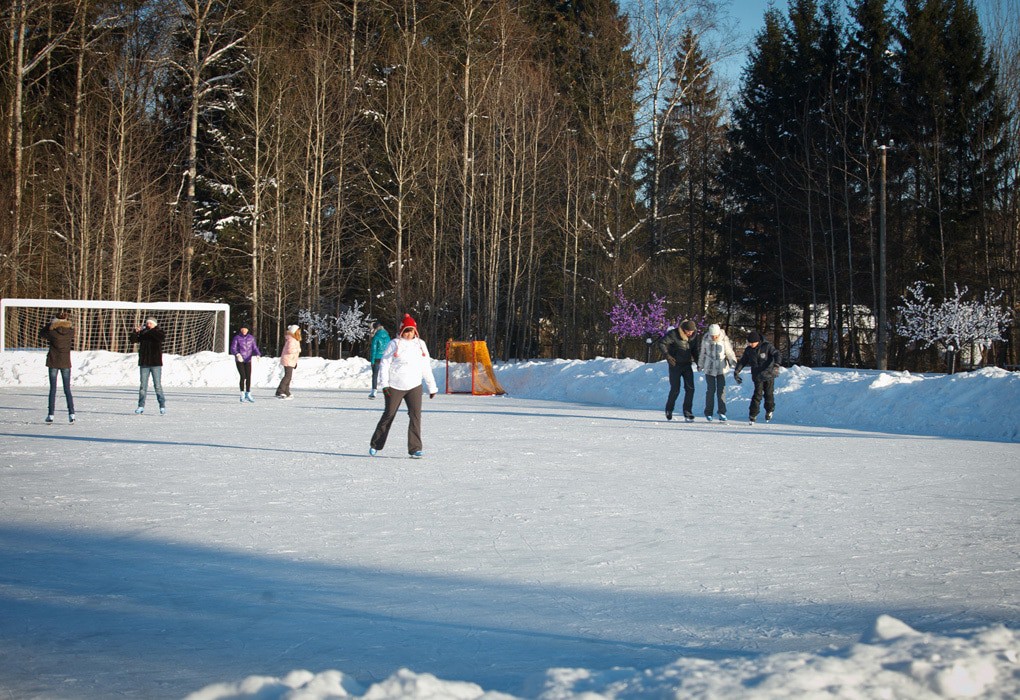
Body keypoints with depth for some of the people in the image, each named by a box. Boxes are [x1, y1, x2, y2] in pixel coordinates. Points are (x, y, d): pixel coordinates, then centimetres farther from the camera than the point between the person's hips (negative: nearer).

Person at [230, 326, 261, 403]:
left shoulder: (251, 338, 4)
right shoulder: (236, 338, -6)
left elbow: (255, 348, 1)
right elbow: (233, 349, -12)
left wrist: (258, 355, -20)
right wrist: (237, 355, -33)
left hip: (248, 360, 3)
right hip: (239, 360, -3)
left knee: (249, 377, 1)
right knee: (243, 376, -14)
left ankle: (248, 395, 15)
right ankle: (242, 395, -6)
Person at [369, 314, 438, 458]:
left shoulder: (420, 344, 10)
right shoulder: (395, 344, -3)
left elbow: (426, 368, 17)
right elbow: (384, 364, -5)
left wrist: (432, 387, 16)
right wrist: (384, 384, -14)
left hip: (414, 386, 3)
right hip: (395, 387, -3)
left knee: (415, 415, -11)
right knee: (388, 415, 4)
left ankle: (415, 448, -9)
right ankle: (375, 445, 21)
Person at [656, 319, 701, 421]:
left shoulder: (694, 335, 2)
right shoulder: (674, 334, -16)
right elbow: (661, 343, -16)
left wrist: (697, 361, 3)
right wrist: (667, 356, -23)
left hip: (687, 364, 4)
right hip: (675, 364, -4)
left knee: (690, 388, -8)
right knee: (675, 390, -2)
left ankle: (687, 412, -4)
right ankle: (669, 410, 20)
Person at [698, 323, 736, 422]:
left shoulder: (724, 340, -7)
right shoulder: (706, 340, -4)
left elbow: (729, 352, 4)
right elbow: (702, 353, 9)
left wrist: (733, 361, -11)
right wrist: (700, 365, 19)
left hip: (721, 368, 0)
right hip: (709, 368, 0)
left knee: (721, 389, -5)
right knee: (711, 389, -2)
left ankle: (722, 412, 3)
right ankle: (708, 413, 8)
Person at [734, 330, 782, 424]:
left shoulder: (767, 346, -10)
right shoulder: (748, 350, 1)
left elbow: (777, 355, -14)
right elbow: (742, 362, 12)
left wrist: (776, 365, -32)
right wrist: (736, 372, 5)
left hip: (769, 375, -2)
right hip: (758, 376, 2)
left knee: (769, 393, 1)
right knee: (757, 394, -10)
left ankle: (769, 410, 28)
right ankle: (753, 414, -2)